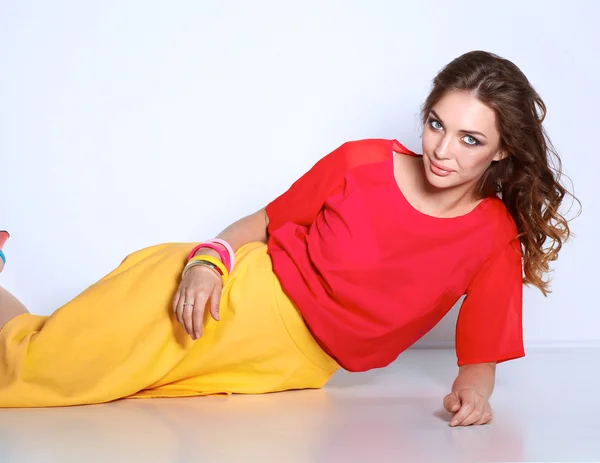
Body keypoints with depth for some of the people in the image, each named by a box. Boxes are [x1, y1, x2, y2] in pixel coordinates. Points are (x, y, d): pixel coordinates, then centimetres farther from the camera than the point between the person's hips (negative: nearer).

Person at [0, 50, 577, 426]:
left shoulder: (496, 239, -6)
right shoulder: (362, 161, -9)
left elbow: (481, 354, 1)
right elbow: (263, 222, 3)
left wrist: (472, 389, -21)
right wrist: (208, 259, -16)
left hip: (286, 364, 2)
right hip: (224, 295, -1)